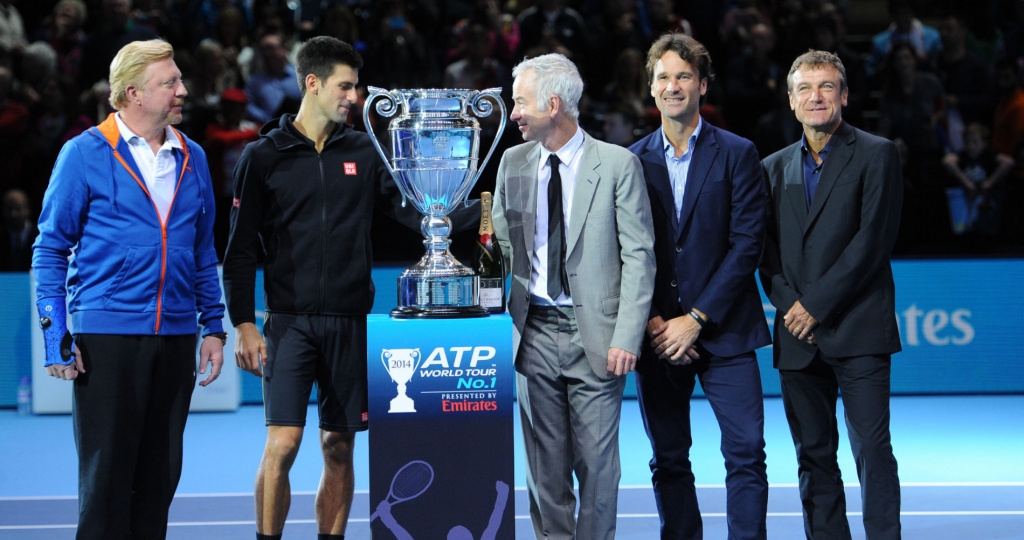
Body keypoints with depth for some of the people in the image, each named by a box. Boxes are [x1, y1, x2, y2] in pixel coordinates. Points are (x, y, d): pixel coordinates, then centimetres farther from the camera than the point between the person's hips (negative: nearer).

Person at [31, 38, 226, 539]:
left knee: (160, 473, 8)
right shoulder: (85, 154, -3)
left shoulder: (192, 158, 11)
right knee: (106, 472, -2)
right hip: (107, 335, -5)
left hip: (176, 335, 5)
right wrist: (56, 335, -9)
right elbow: (50, 249, -2)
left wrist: (213, 326, 11)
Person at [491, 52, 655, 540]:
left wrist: (626, 337, -12)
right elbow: (502, 247, 14)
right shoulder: (513, 162, 10)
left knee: (596, 459, 0)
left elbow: (639, 256, -5)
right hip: (535, 331, 4)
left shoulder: (618, 164, -4)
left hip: (594, 333, -4)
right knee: (545, 461, 7)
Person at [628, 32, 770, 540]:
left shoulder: (736, 154, 1)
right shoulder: (632, 160, 8)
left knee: (746, 452, -7)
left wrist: (697, 319, -12)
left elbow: (748, 241, -6)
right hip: (657, 336, 2)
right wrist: (651, 321, -6)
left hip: (722, 331, -2)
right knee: (668, 459, 6)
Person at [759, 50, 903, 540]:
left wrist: (817, 305, -11)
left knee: (872, 449, -8)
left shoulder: (876, 155, 1)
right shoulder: (774, 167, 16)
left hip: (857, 331, -5)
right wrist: (788, 305, -5)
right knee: (813, 456, 5)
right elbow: (766, 250, 13)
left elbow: (873, 238, -8)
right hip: (799, 336, 5)